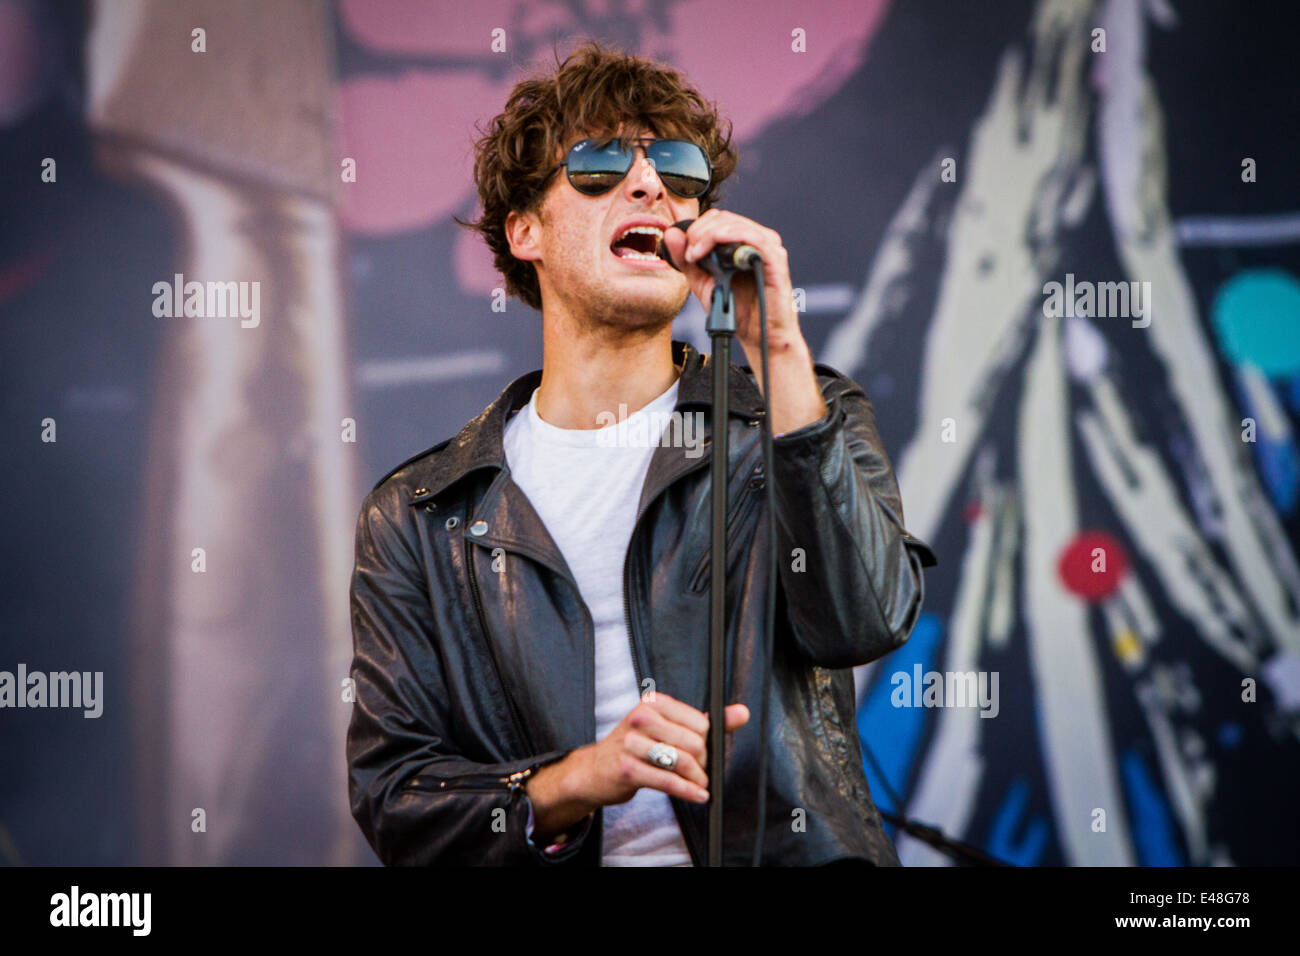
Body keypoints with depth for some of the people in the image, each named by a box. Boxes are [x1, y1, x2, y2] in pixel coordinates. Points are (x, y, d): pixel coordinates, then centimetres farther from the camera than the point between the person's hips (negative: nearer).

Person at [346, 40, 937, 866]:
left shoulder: (796, 419, 12)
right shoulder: (418, 518, 11)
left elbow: (863, 624, -7)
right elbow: (391, 791, 5)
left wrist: (777, 345, -11)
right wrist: (575, 783, -13)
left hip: (787, 855, 0)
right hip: (560, 864, 1)